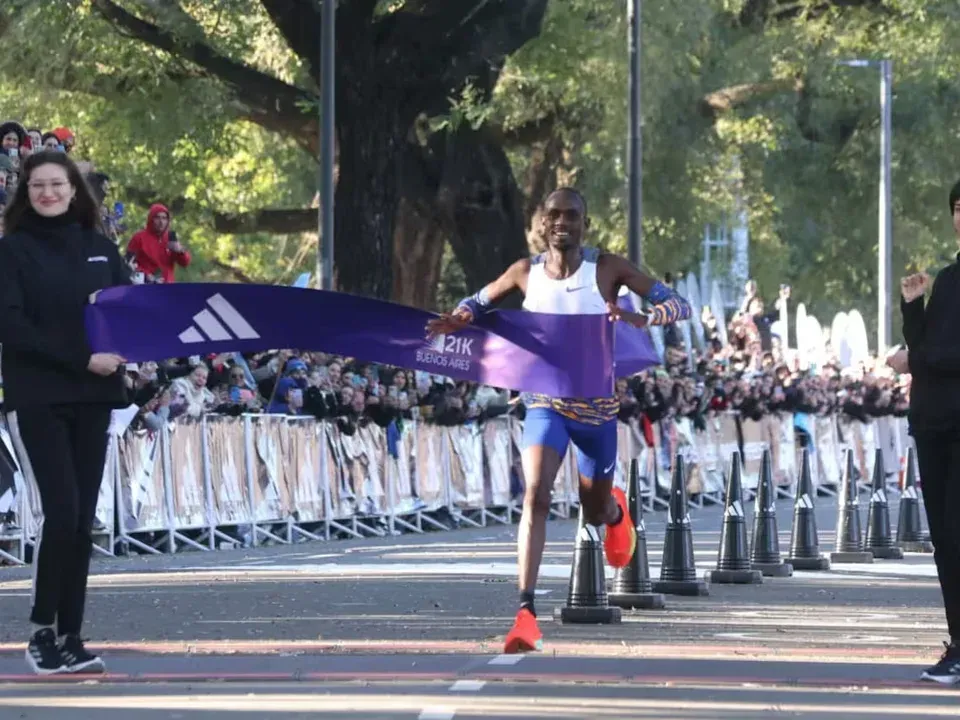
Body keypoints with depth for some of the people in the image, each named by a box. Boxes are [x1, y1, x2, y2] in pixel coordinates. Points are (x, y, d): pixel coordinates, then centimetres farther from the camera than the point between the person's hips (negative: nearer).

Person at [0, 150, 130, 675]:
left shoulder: (100, 250, 11)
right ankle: (43, 632, 0)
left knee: (82, 520, 4)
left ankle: (70, 636, 9)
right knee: (60, 512, -13)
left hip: (93, 398, 4)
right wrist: (80, 359, -19)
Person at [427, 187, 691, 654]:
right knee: (535, 497, -23)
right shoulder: (526, 272, -2)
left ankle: (615, 510, 57)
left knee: (595, 512, 16)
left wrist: (642, 320, -35)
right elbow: (478, 302, 14)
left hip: (597, 406, 0)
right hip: (545, 402, 0)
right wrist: (461, 317, -11)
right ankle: (526, 614, -28)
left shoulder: (607, 269, -9)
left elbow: (679, 305, -12)